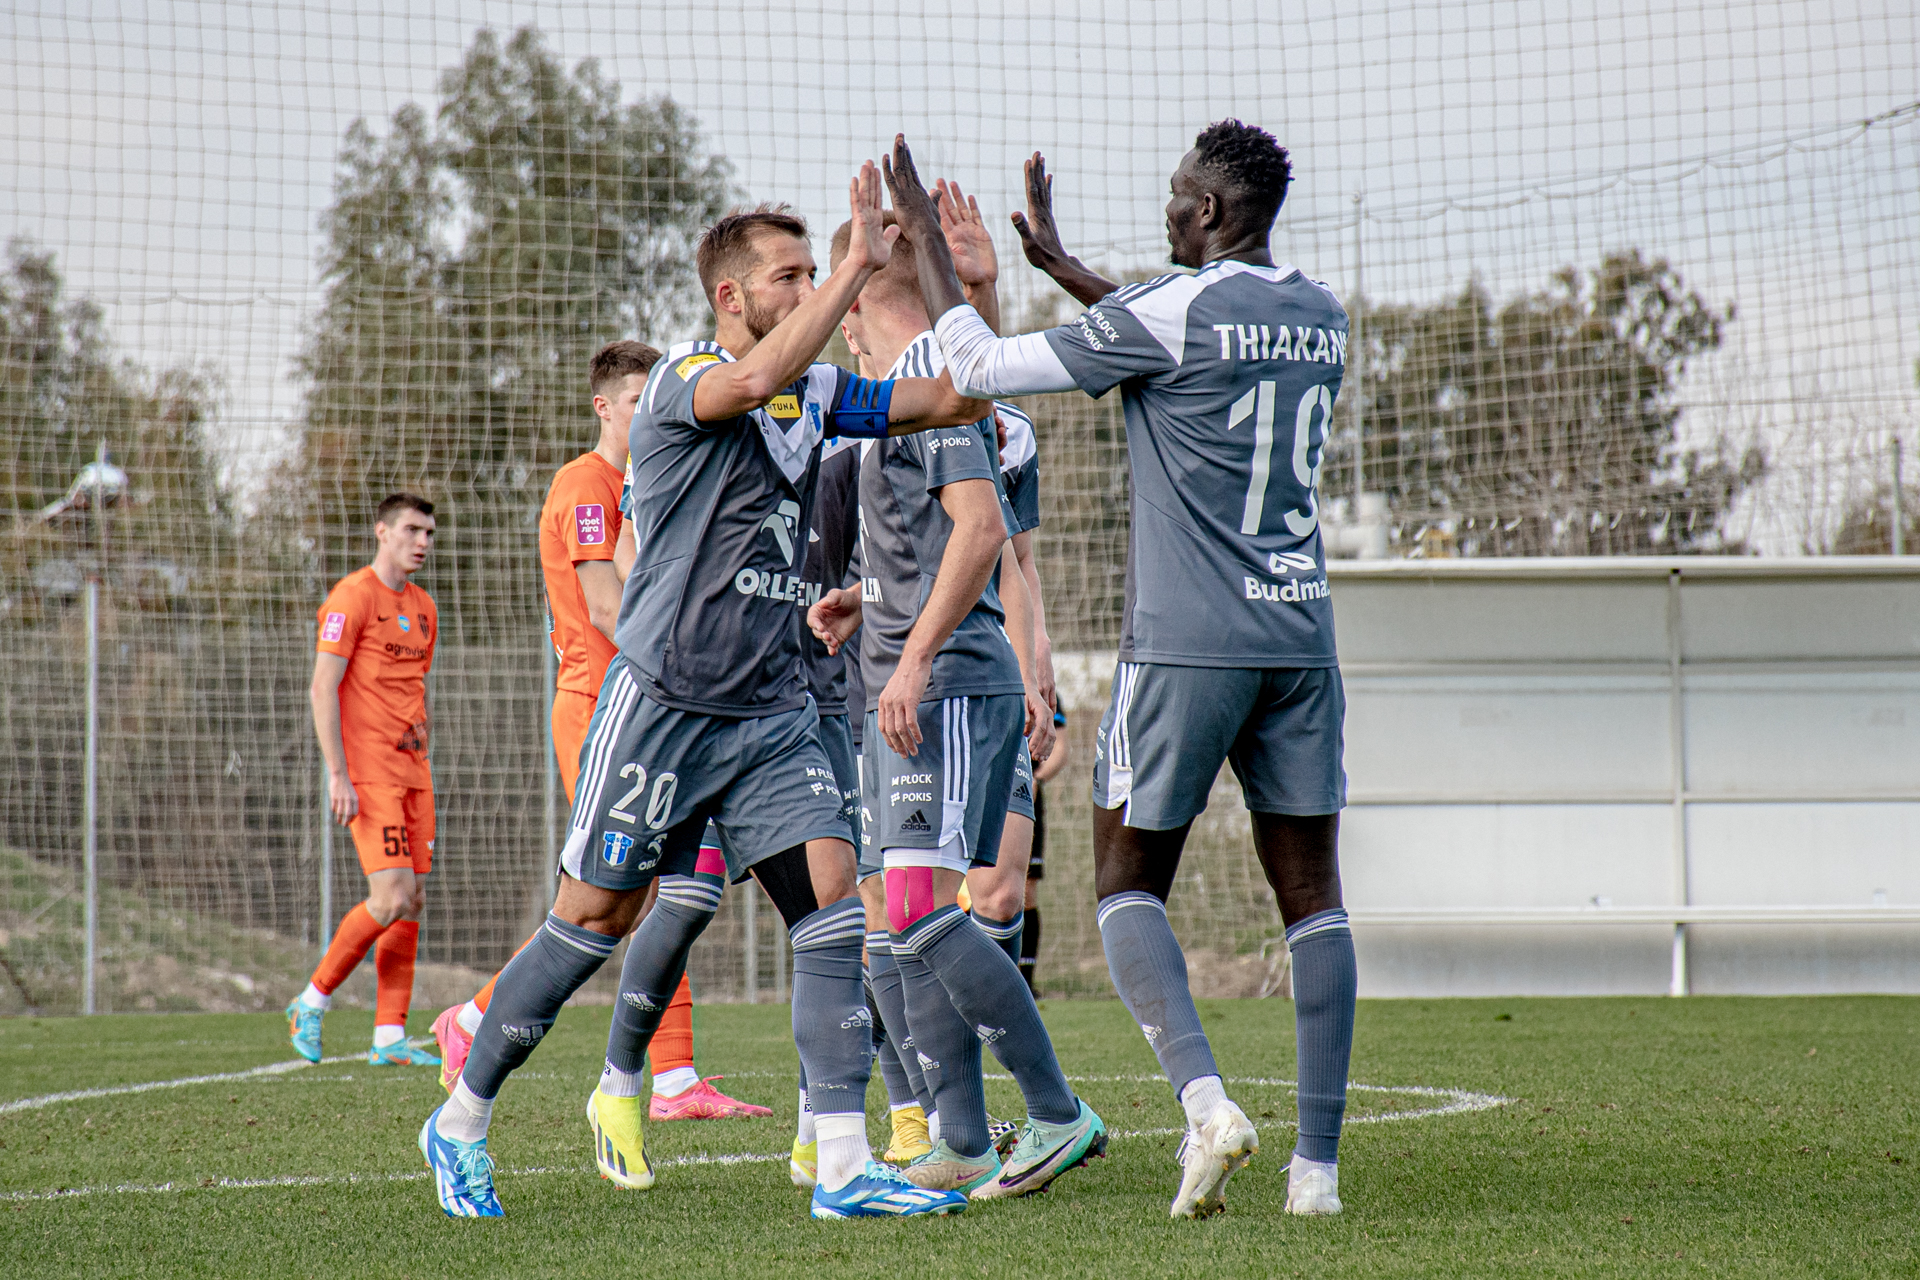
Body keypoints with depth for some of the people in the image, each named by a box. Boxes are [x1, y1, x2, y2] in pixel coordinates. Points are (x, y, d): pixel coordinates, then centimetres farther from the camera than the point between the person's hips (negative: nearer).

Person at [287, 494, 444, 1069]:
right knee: (392, 899, -15)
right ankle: (311, 1002, 1)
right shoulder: (352, 597, -8)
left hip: (412, 771, 8)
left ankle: (389, 1037, 5)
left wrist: (421, 722, 13)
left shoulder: (422, 608, 17)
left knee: (410, 904, 3)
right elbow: (323, 689, -12)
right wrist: (338, 775, -17)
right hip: (367, 773, -8)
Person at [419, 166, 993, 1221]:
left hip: (773, 714, 6)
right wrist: (861, 265, -31)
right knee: (594, 916, 1)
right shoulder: (679, 384, -11)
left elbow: (955, 401, 12)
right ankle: (462, 1121, 17)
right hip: (662, 700, -6)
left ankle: (843, 1166, -11)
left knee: (831, 896, -9)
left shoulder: (819, 395, 11)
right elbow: (758, 378, -33)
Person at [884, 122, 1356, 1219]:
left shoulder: (1167, 314, -11)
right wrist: (1058, 261, 35)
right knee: (1312, 894, 6)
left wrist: (927, 241, 7)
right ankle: (1320, 1160, 0)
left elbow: (981, 369, -4)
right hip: (1302, 637, 5)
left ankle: (1203, 1093, -16)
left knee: (1128, 883, 6)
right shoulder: (1322, 318, 10)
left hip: (1187, 643, -5)